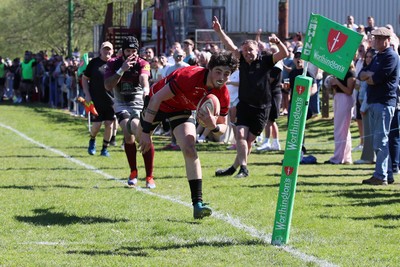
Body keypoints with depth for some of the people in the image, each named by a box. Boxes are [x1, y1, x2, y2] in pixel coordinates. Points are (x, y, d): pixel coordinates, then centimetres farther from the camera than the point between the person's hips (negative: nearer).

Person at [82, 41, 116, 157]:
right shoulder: (94, 63, -1)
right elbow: (84, 78, 5)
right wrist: (87, 94, -5)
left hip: (111, 100, 2)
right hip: (96, 100, -2)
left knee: (109, 125, 0)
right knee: (97, 124, -5)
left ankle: (105, 149, 14)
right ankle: (92, 141, 27)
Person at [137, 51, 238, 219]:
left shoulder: (223, 95, -23)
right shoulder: (189, 76, -39)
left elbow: (223, 127, -11)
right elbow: (157, 98, -32)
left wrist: (214, 126, -38)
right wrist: (146, 132, -30)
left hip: (183, 110, 2)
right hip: (159, 103, -2)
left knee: (190, 149, -19)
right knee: (137, 137, 17)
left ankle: (198, 203, -23)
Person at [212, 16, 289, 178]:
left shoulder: (264, 61, -3)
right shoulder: (242, 60, 5)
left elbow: (284, 54, -13)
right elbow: (230, 46, 0)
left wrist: (277, 42, -31)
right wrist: (219, 31, -11)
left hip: (261, 107, -2)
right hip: (244, 105, 2)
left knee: (249, 140, 0)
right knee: (240, 134, -15)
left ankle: (235, 167, 11)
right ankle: (243, 167, -19)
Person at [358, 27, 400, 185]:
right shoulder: (377, 57, 20)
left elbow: (377, 79, -18)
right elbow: (361, 75, 14)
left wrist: (367, 77, 2)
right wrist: (370, 74, -7)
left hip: (384, 102, -10)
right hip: (374, 102, 10)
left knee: (381, 140, -11)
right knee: (378, 140, 11)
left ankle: (380, 176, -13)